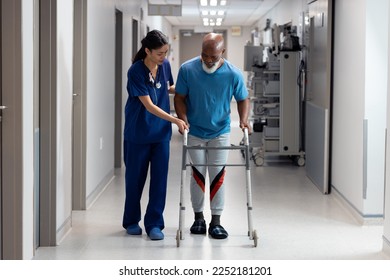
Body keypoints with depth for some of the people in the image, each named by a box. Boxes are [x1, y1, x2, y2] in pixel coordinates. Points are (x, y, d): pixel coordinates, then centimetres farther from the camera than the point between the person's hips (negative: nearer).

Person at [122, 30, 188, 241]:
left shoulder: (165, 65, -3)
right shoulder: (136, 72, -19)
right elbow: (149, 105, -21)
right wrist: (175, 120, -27)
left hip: (161, 132, 4)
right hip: (138, 133, -4)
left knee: (159, 178, 0)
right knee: (135, 177, 9)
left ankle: (154, 223, 8)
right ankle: (131, 221, 26)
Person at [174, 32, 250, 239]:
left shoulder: (233, 74, -15)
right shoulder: (187, 69, -16)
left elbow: (243, 99, -2)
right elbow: (180, 98, -6)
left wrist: (243, 120, -18)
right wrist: (183, 119, -21)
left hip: (220, 133, 0)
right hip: (194, 132, 0)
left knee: (218, 175, 1)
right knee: (198, 174, 7)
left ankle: (216, 221, 9)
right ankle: (198, 218, 20)